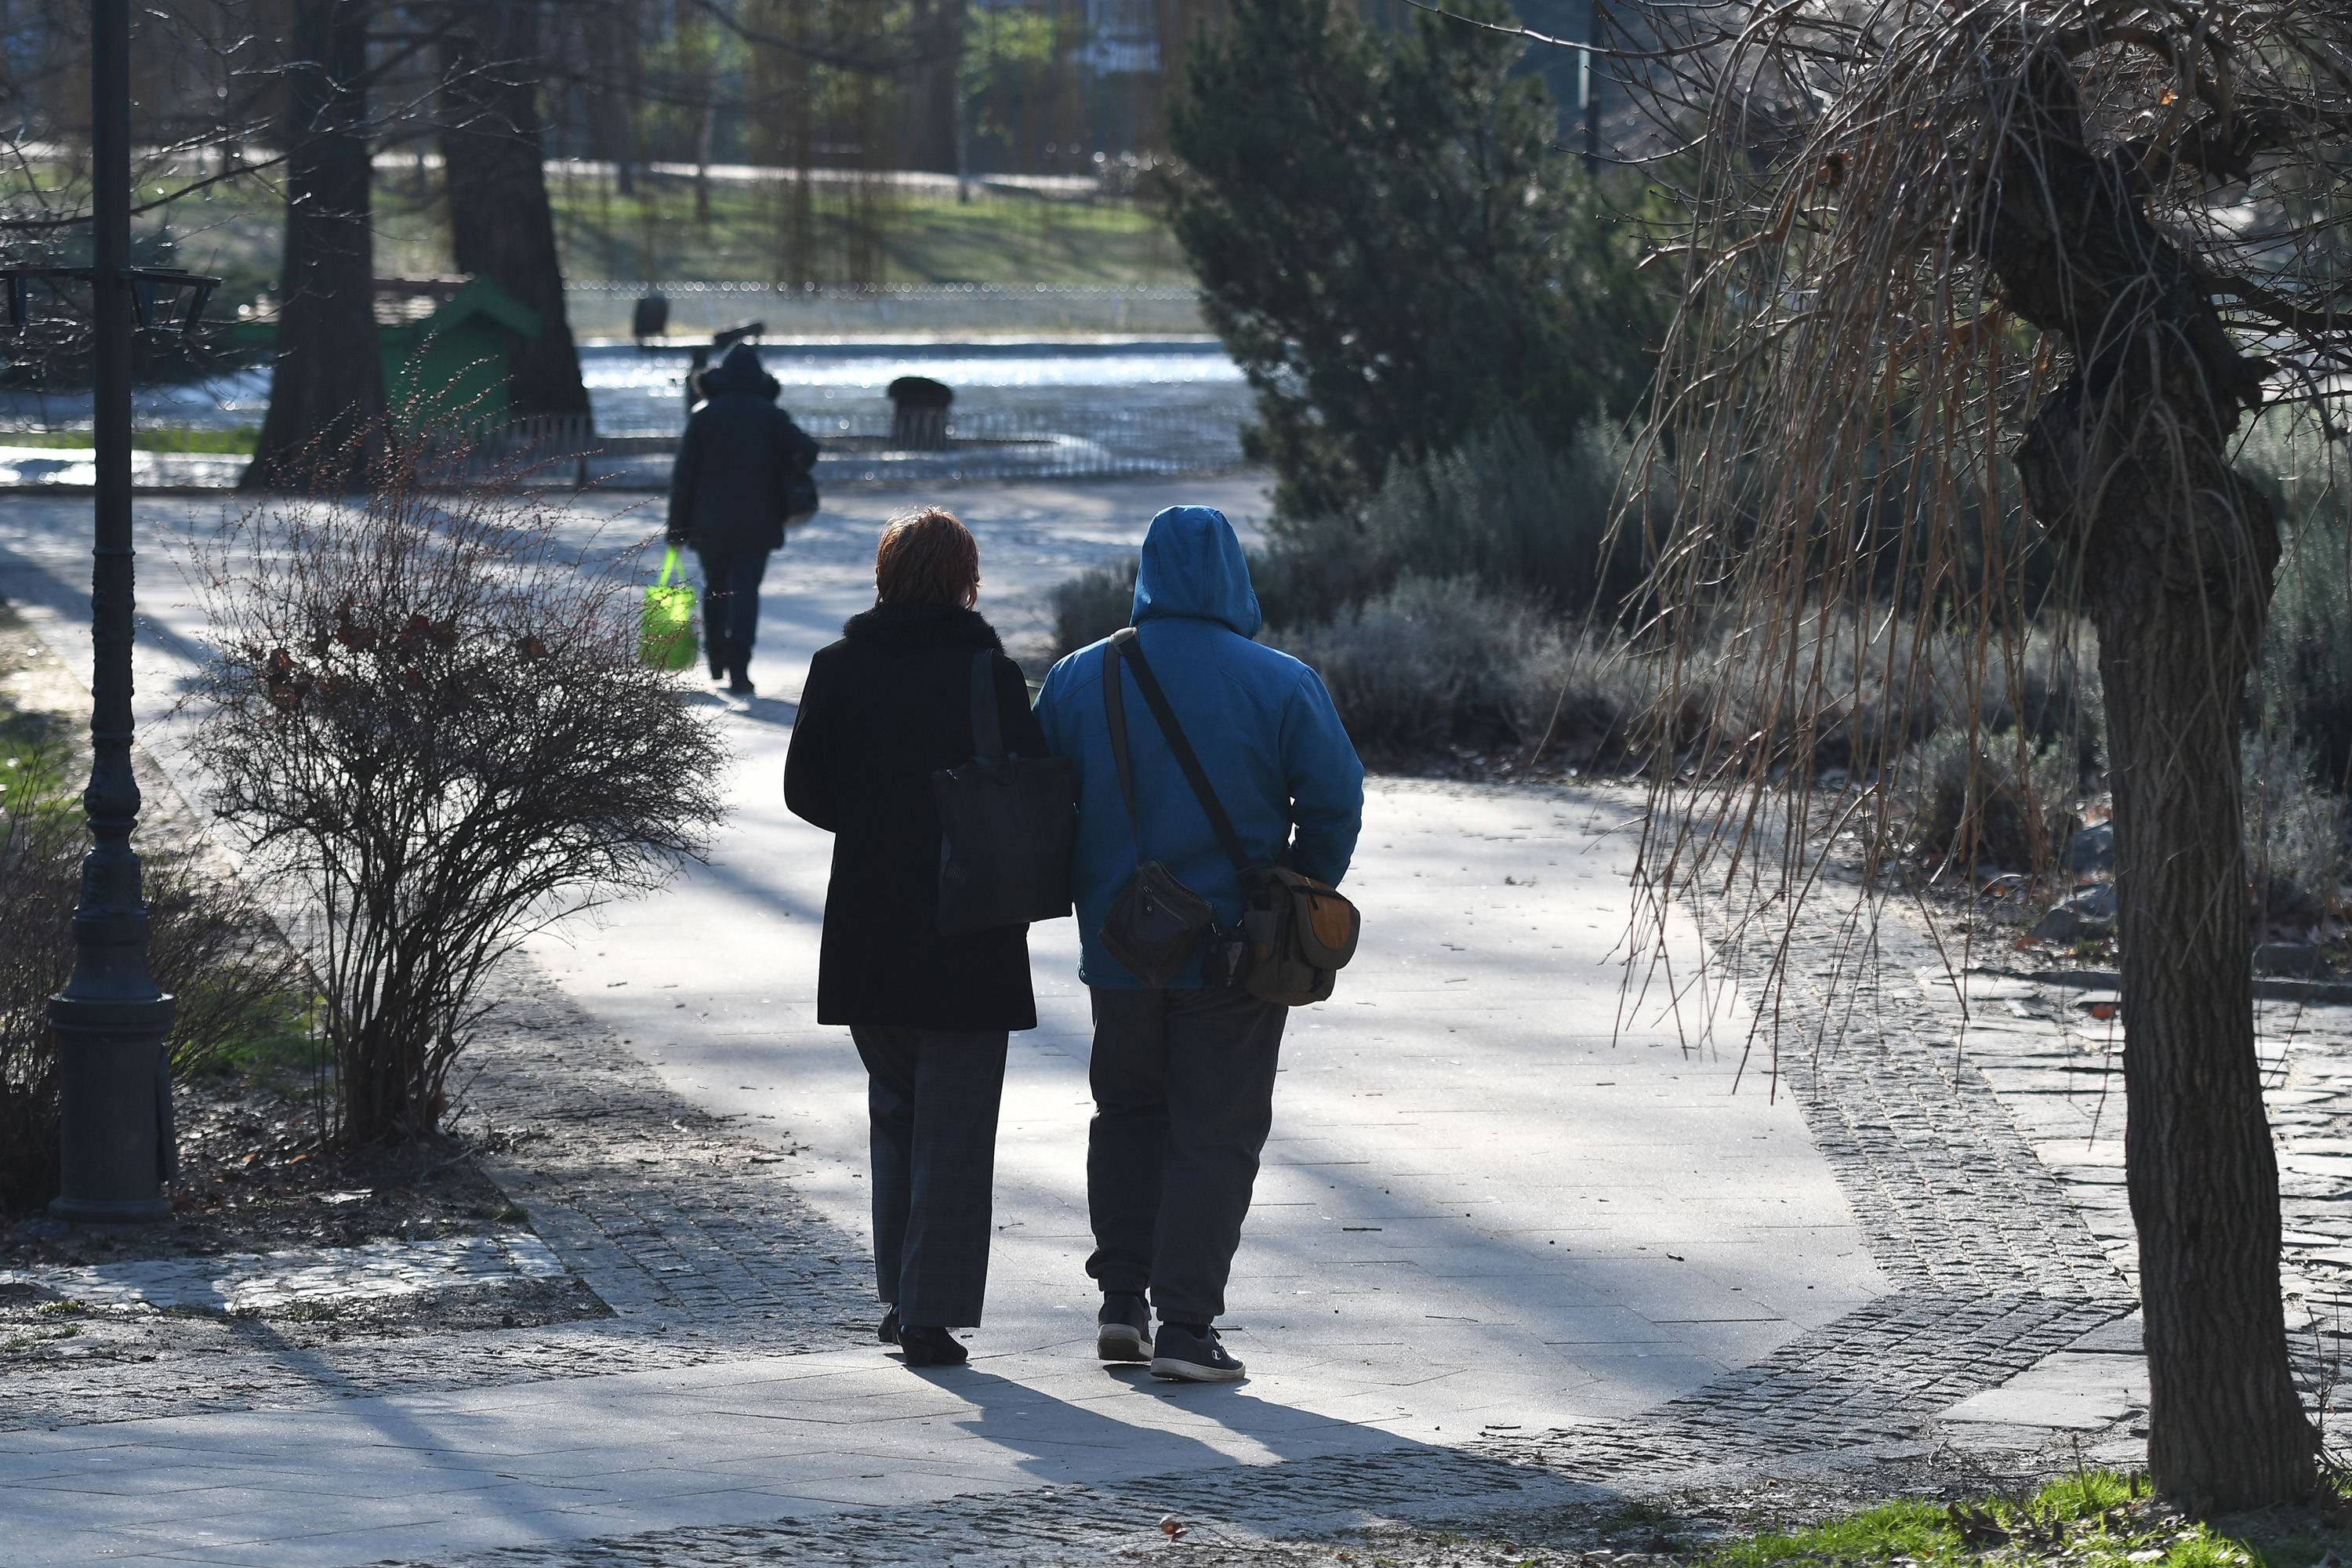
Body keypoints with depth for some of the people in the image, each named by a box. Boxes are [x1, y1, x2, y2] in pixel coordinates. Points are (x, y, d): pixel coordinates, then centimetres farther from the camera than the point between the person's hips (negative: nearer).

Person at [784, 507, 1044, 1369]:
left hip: (867, 933, 3)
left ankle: (901, 1296, 21)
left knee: (895, 1111, 20)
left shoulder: (839, 668, -2)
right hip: (970, 941, -3)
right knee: (953, 1128, 3)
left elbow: (805, 791, 1)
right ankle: (932, 1315, 0)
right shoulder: (989, 675, -11)